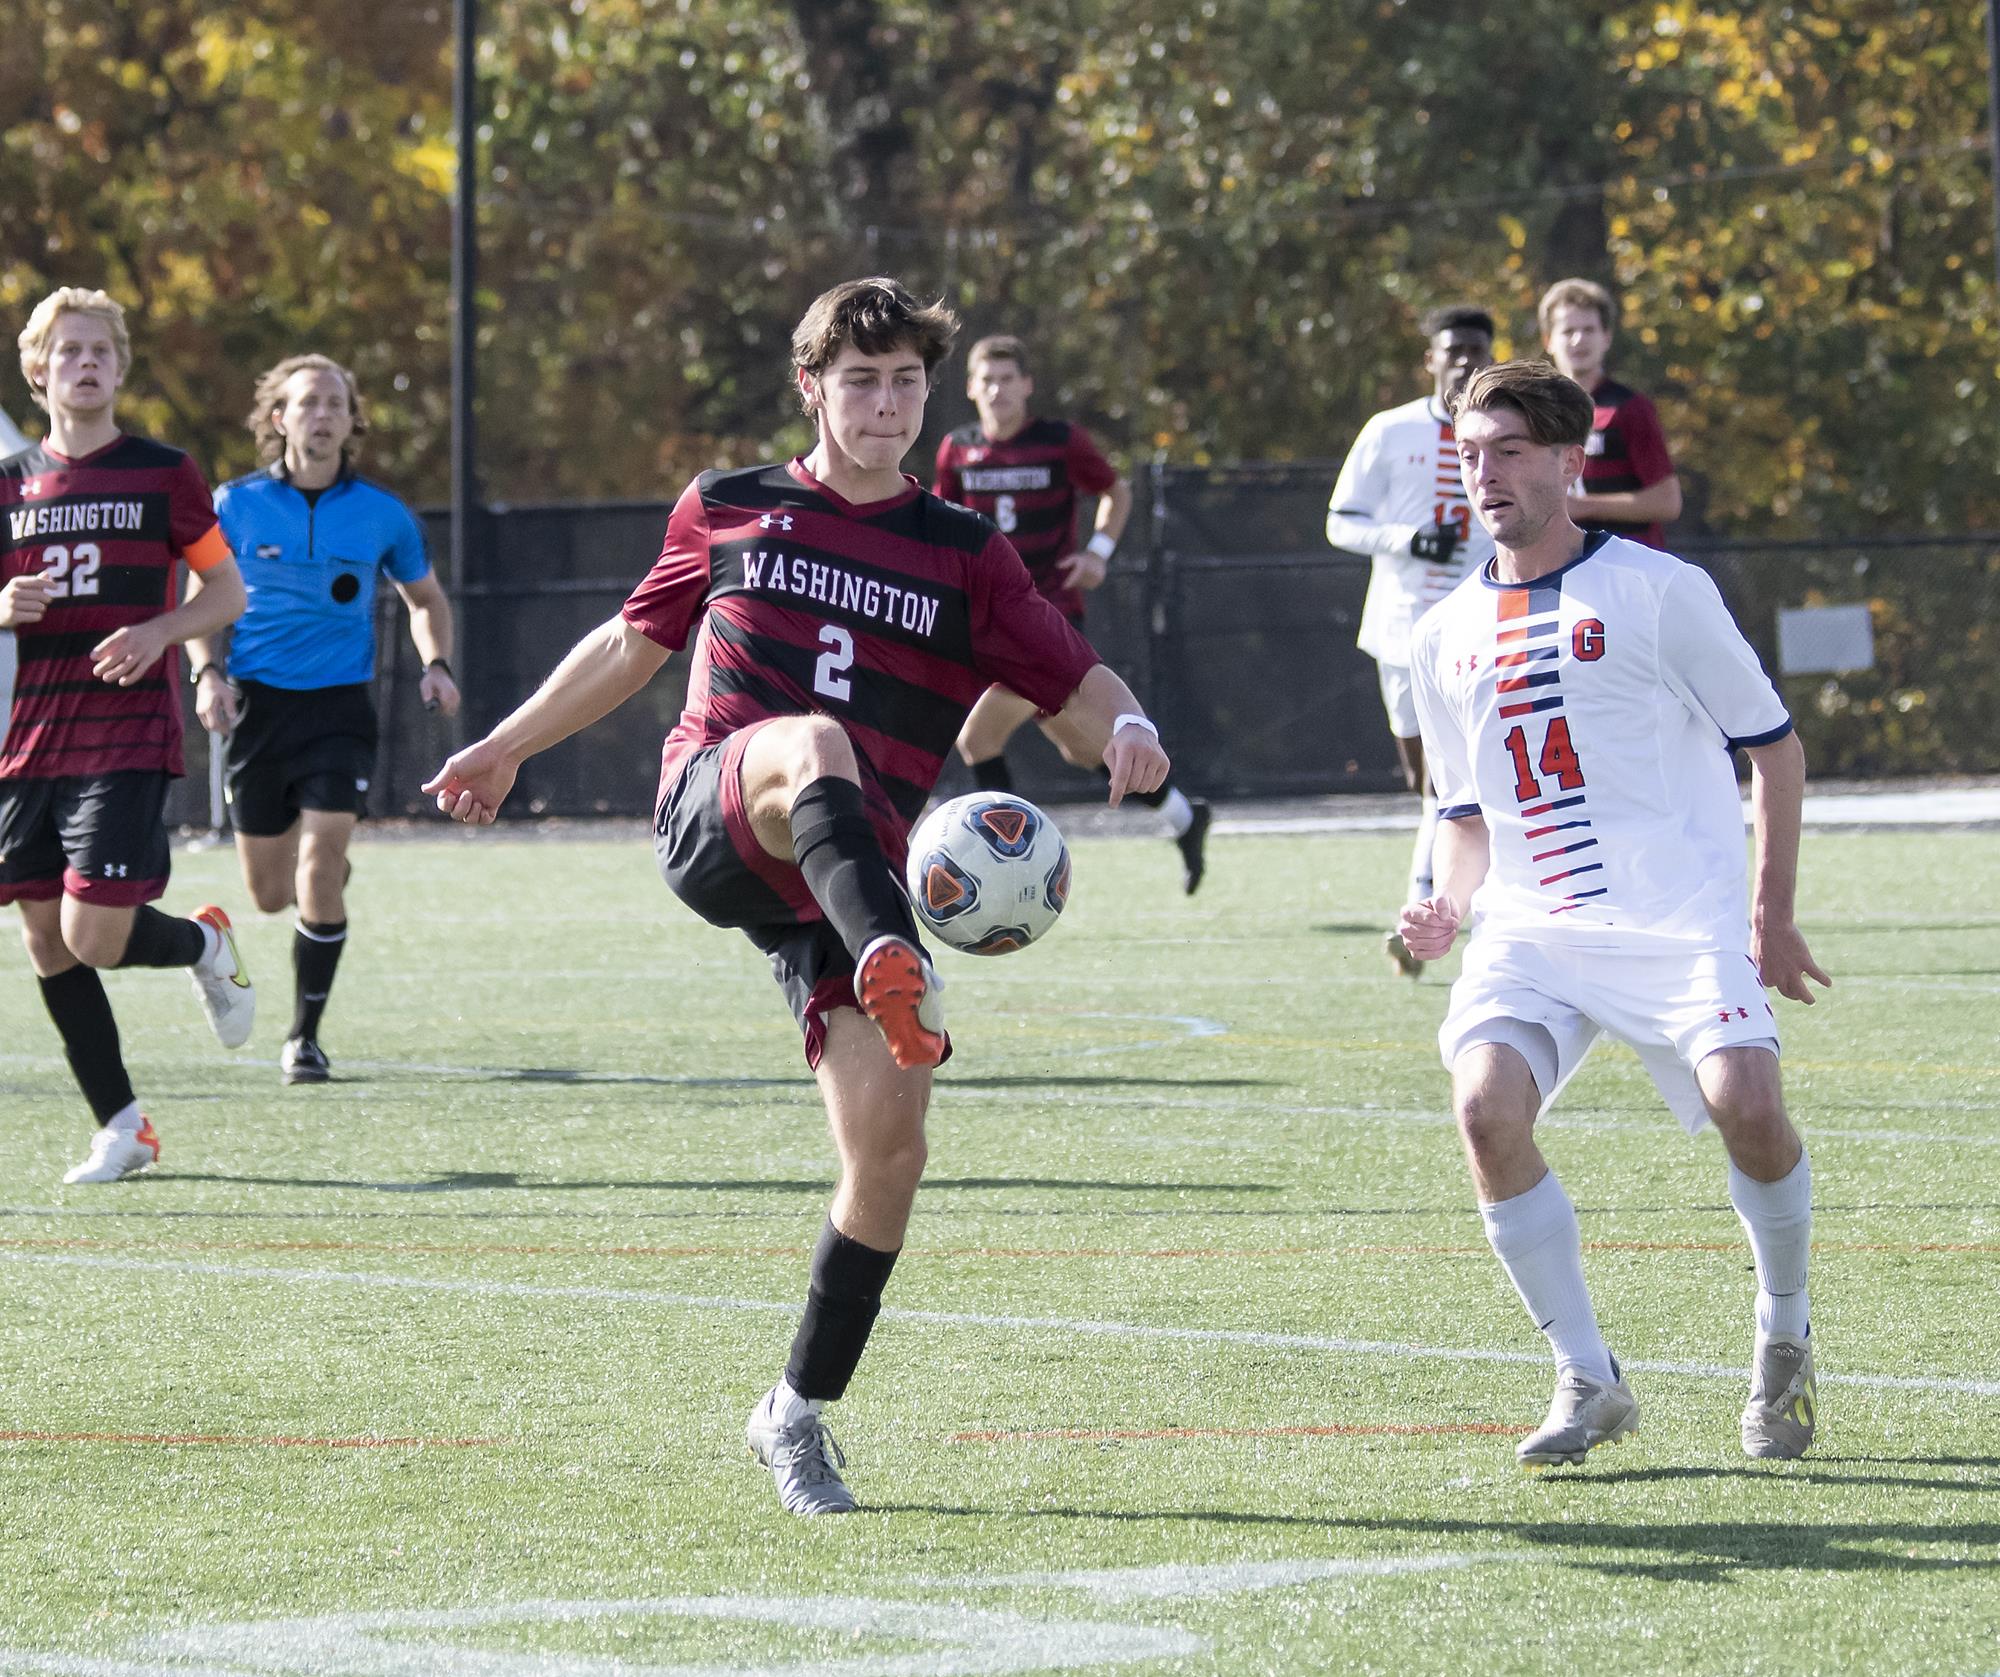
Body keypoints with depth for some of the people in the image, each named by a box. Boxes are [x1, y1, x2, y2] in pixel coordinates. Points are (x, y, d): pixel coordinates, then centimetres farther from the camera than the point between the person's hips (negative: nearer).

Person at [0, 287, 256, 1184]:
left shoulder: (161, 473, 0)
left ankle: (203, 943, 19)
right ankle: (120, 1126, 13)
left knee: (94, 934, -15)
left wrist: (158, 633, -14)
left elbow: (228, 592, 4)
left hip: (129, 735, -4)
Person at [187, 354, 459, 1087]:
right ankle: (328, 878, 45)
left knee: (319, 872, -15)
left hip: (340, 706, -1)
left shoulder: (382, 515, 2)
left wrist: (436, 663, -1)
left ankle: (304, 1037, -2)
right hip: (257, 704, 1)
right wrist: (208, 673, -8)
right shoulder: (235, 505, 0)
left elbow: (425, 598, 17)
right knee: (270, 893, 7)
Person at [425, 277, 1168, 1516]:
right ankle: (897, 975, -69)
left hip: (846, 876, 2)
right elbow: (633, 644, 30)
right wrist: (509, 746, 37)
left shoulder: (967, 557, 13)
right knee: (813, 746, -39)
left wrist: (1129, 732, -14)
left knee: (892, 1142, -12)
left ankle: (800, 1413, 7)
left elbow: (1080, 686, 9)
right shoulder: (726, 512, 15)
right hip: (711, 821, -2)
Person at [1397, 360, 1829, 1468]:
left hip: (1685, 918, -4)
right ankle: (1587, 1382, -11)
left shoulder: (1658, 591, 0)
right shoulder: (1444, 638, 15)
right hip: (1534, 929, 4)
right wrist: (1451, 907, 3)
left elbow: (1773, 746, 5)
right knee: (1486, 1104, -23)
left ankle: (1784, 1338, 4)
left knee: (1746, 1104, -26)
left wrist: (1773, 913, -2)